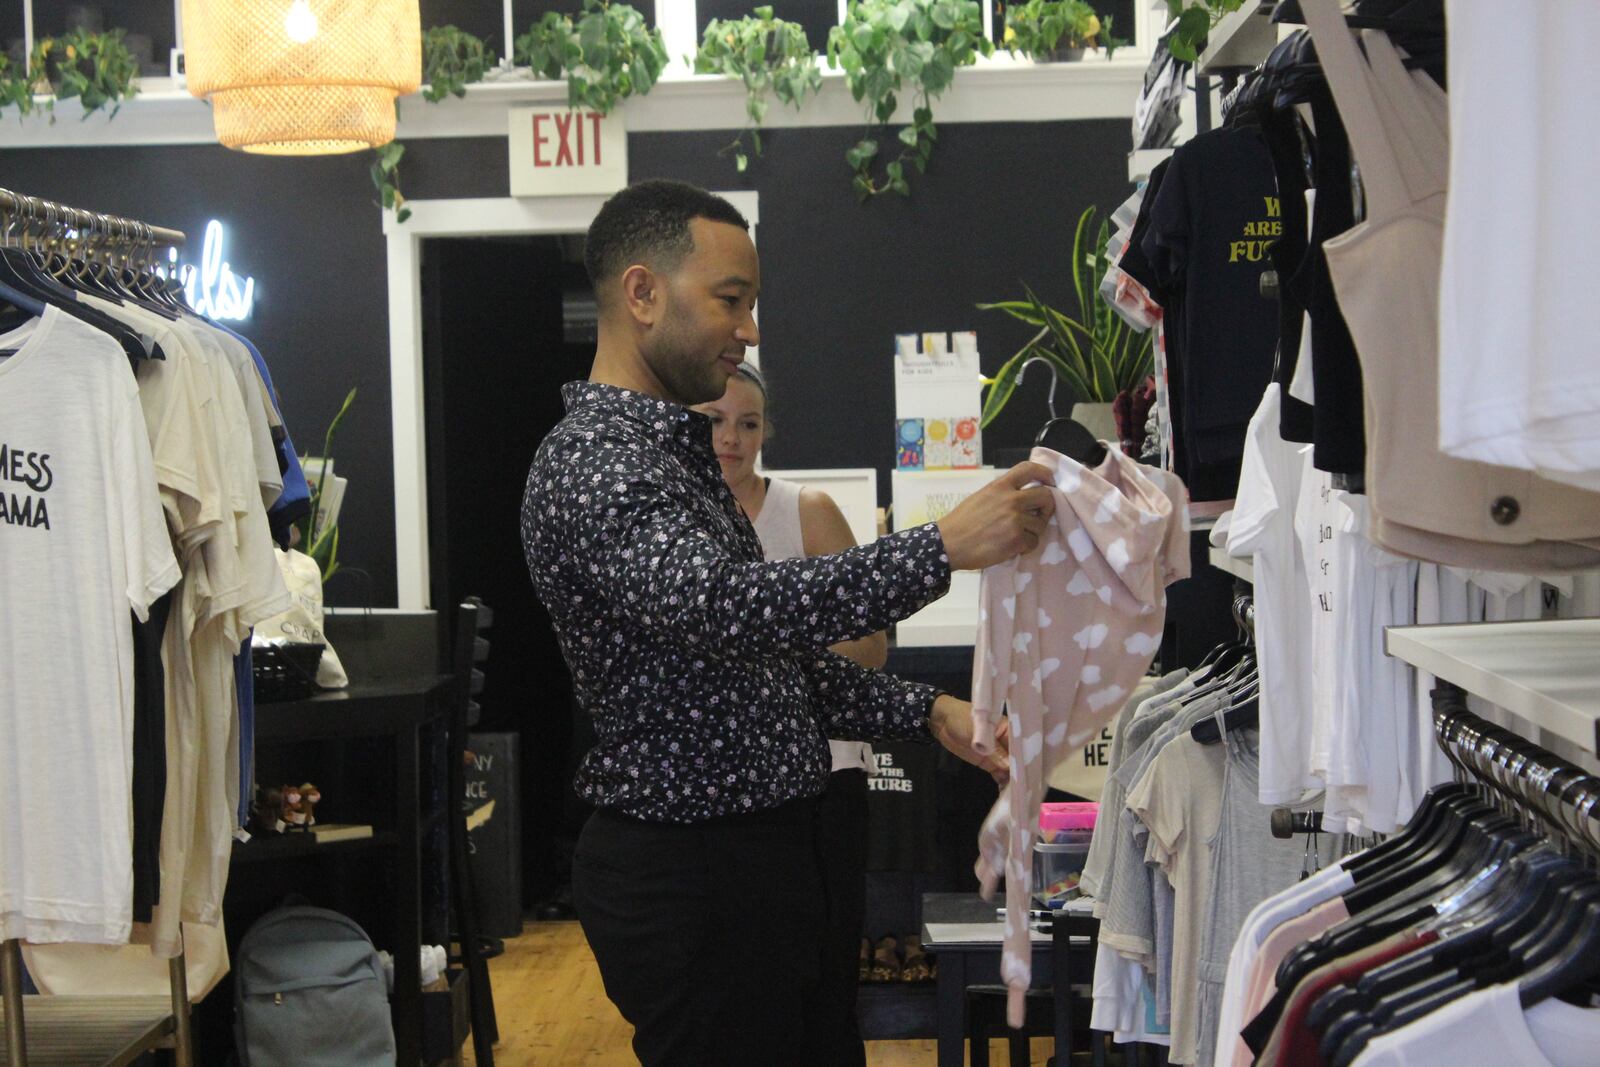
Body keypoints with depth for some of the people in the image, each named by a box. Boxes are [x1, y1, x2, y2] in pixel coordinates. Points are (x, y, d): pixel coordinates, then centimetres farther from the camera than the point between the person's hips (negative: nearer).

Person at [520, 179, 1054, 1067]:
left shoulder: (674, 452, 15)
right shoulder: (589, 466, -18)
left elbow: (768, 652, 16)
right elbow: (724, 606, -36)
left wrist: (924, 712, 4)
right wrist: (942, 549, -40)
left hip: (760, 852, 10)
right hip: (688, 870, -10)